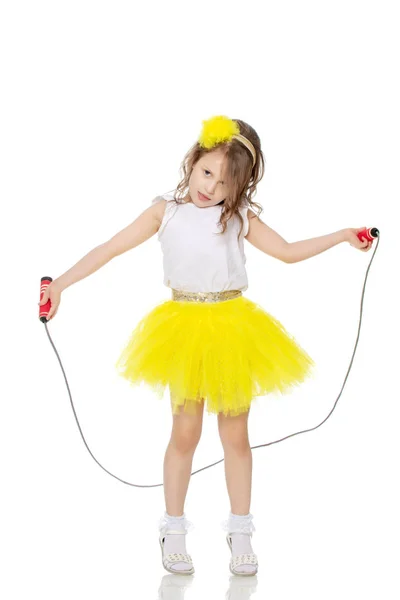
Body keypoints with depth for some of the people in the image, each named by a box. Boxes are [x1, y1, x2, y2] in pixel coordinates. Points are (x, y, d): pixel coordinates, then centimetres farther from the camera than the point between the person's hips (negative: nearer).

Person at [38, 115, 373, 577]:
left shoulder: (240, 217, 2)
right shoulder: (165, 211, -1)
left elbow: (288, 252, 10)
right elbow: (111, 248, -2)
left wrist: (342, 236, 2)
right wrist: (61, 283, -8)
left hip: (233, 330, 1)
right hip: (185, 329, -1)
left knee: (235, 435, 8)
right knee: (185, 433, 3)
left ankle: (240, 534, 21)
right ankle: (173, 531, 17)